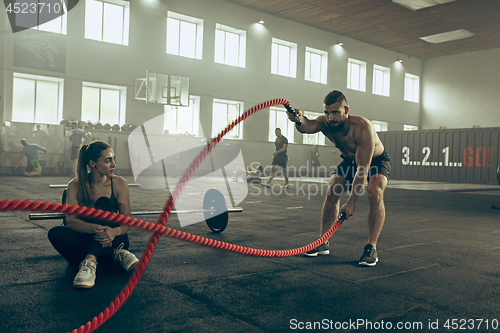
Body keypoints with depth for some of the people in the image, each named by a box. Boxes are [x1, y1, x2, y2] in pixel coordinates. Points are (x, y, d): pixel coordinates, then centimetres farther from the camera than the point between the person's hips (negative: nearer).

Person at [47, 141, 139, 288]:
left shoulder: (119, 184, -5)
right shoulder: (75, 186, -5)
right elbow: (71, 220, -18)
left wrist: (114, 231, -34)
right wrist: (94, 229, -39)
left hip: (114, 241, -1)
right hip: (87, 241, 1)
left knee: (103, 203, -24)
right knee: (55, 233, -28)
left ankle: (90, 260, -40)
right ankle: (115, 254, -29)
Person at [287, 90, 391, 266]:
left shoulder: (362, 128, -40)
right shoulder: (325, 123, -26)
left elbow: (363, 169, -39)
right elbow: (308, 126, -49)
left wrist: (351, 202, -41)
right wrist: (299, 120, -74)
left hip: (376, 160, -5)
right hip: (350, 159, 5)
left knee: (375, 193, -28)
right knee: (332, 191, -10)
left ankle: (371, 248, -20)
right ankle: (323, 243, 2)